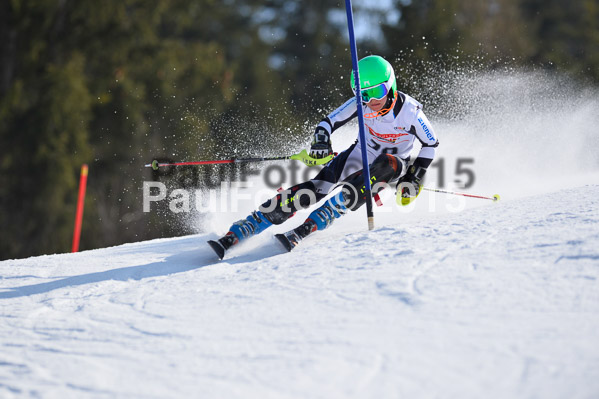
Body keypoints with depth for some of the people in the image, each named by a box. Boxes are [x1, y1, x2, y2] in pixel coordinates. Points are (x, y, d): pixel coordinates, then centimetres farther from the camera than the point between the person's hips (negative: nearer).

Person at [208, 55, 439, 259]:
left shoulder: (410, 111, -23)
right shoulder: (360, 103, -16)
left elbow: (431, 144, -9)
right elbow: (329, 122, -9)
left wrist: (415, 177, -16)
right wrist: (321, 141, -30)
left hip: (392, 166, -2)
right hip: (358, 157, 2)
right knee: (314, 190, -20)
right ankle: (234, 235, -25)